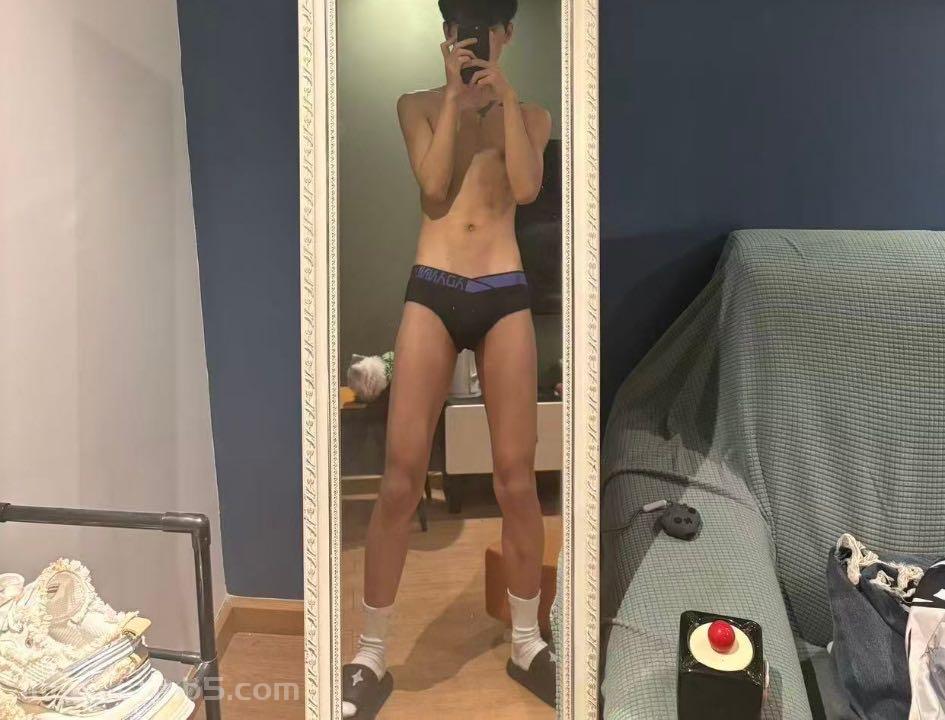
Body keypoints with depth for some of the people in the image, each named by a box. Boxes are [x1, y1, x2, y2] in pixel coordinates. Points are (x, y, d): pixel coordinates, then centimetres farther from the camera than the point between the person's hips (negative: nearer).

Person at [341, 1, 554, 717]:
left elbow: (526, 187, -4)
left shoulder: (531, 114, 17)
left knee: (517, 477, 2)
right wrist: (454, 99, -1)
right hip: (430, 293, -1)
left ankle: (527, 643, 22)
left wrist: (505, 93, -1)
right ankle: (372, 654, 12)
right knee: (401, 477, -5)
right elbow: (434, 191, -3)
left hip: (505, 297, 1)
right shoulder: (417, 106, 15)